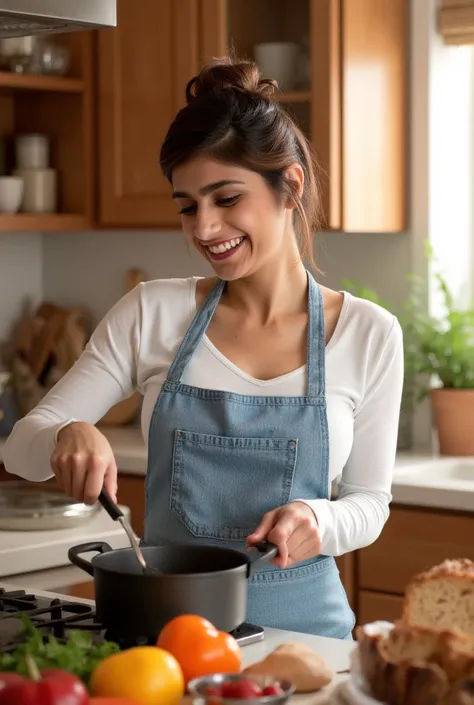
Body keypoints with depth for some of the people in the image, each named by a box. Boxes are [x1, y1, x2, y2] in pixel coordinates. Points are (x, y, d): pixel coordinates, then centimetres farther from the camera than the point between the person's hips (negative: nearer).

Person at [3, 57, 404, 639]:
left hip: (298, 619, -1)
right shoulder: (152, 314, -1)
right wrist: (68, 437, -21)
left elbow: (369, 502, 5)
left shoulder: (368, 333, -2)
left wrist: (317, 521, -16)